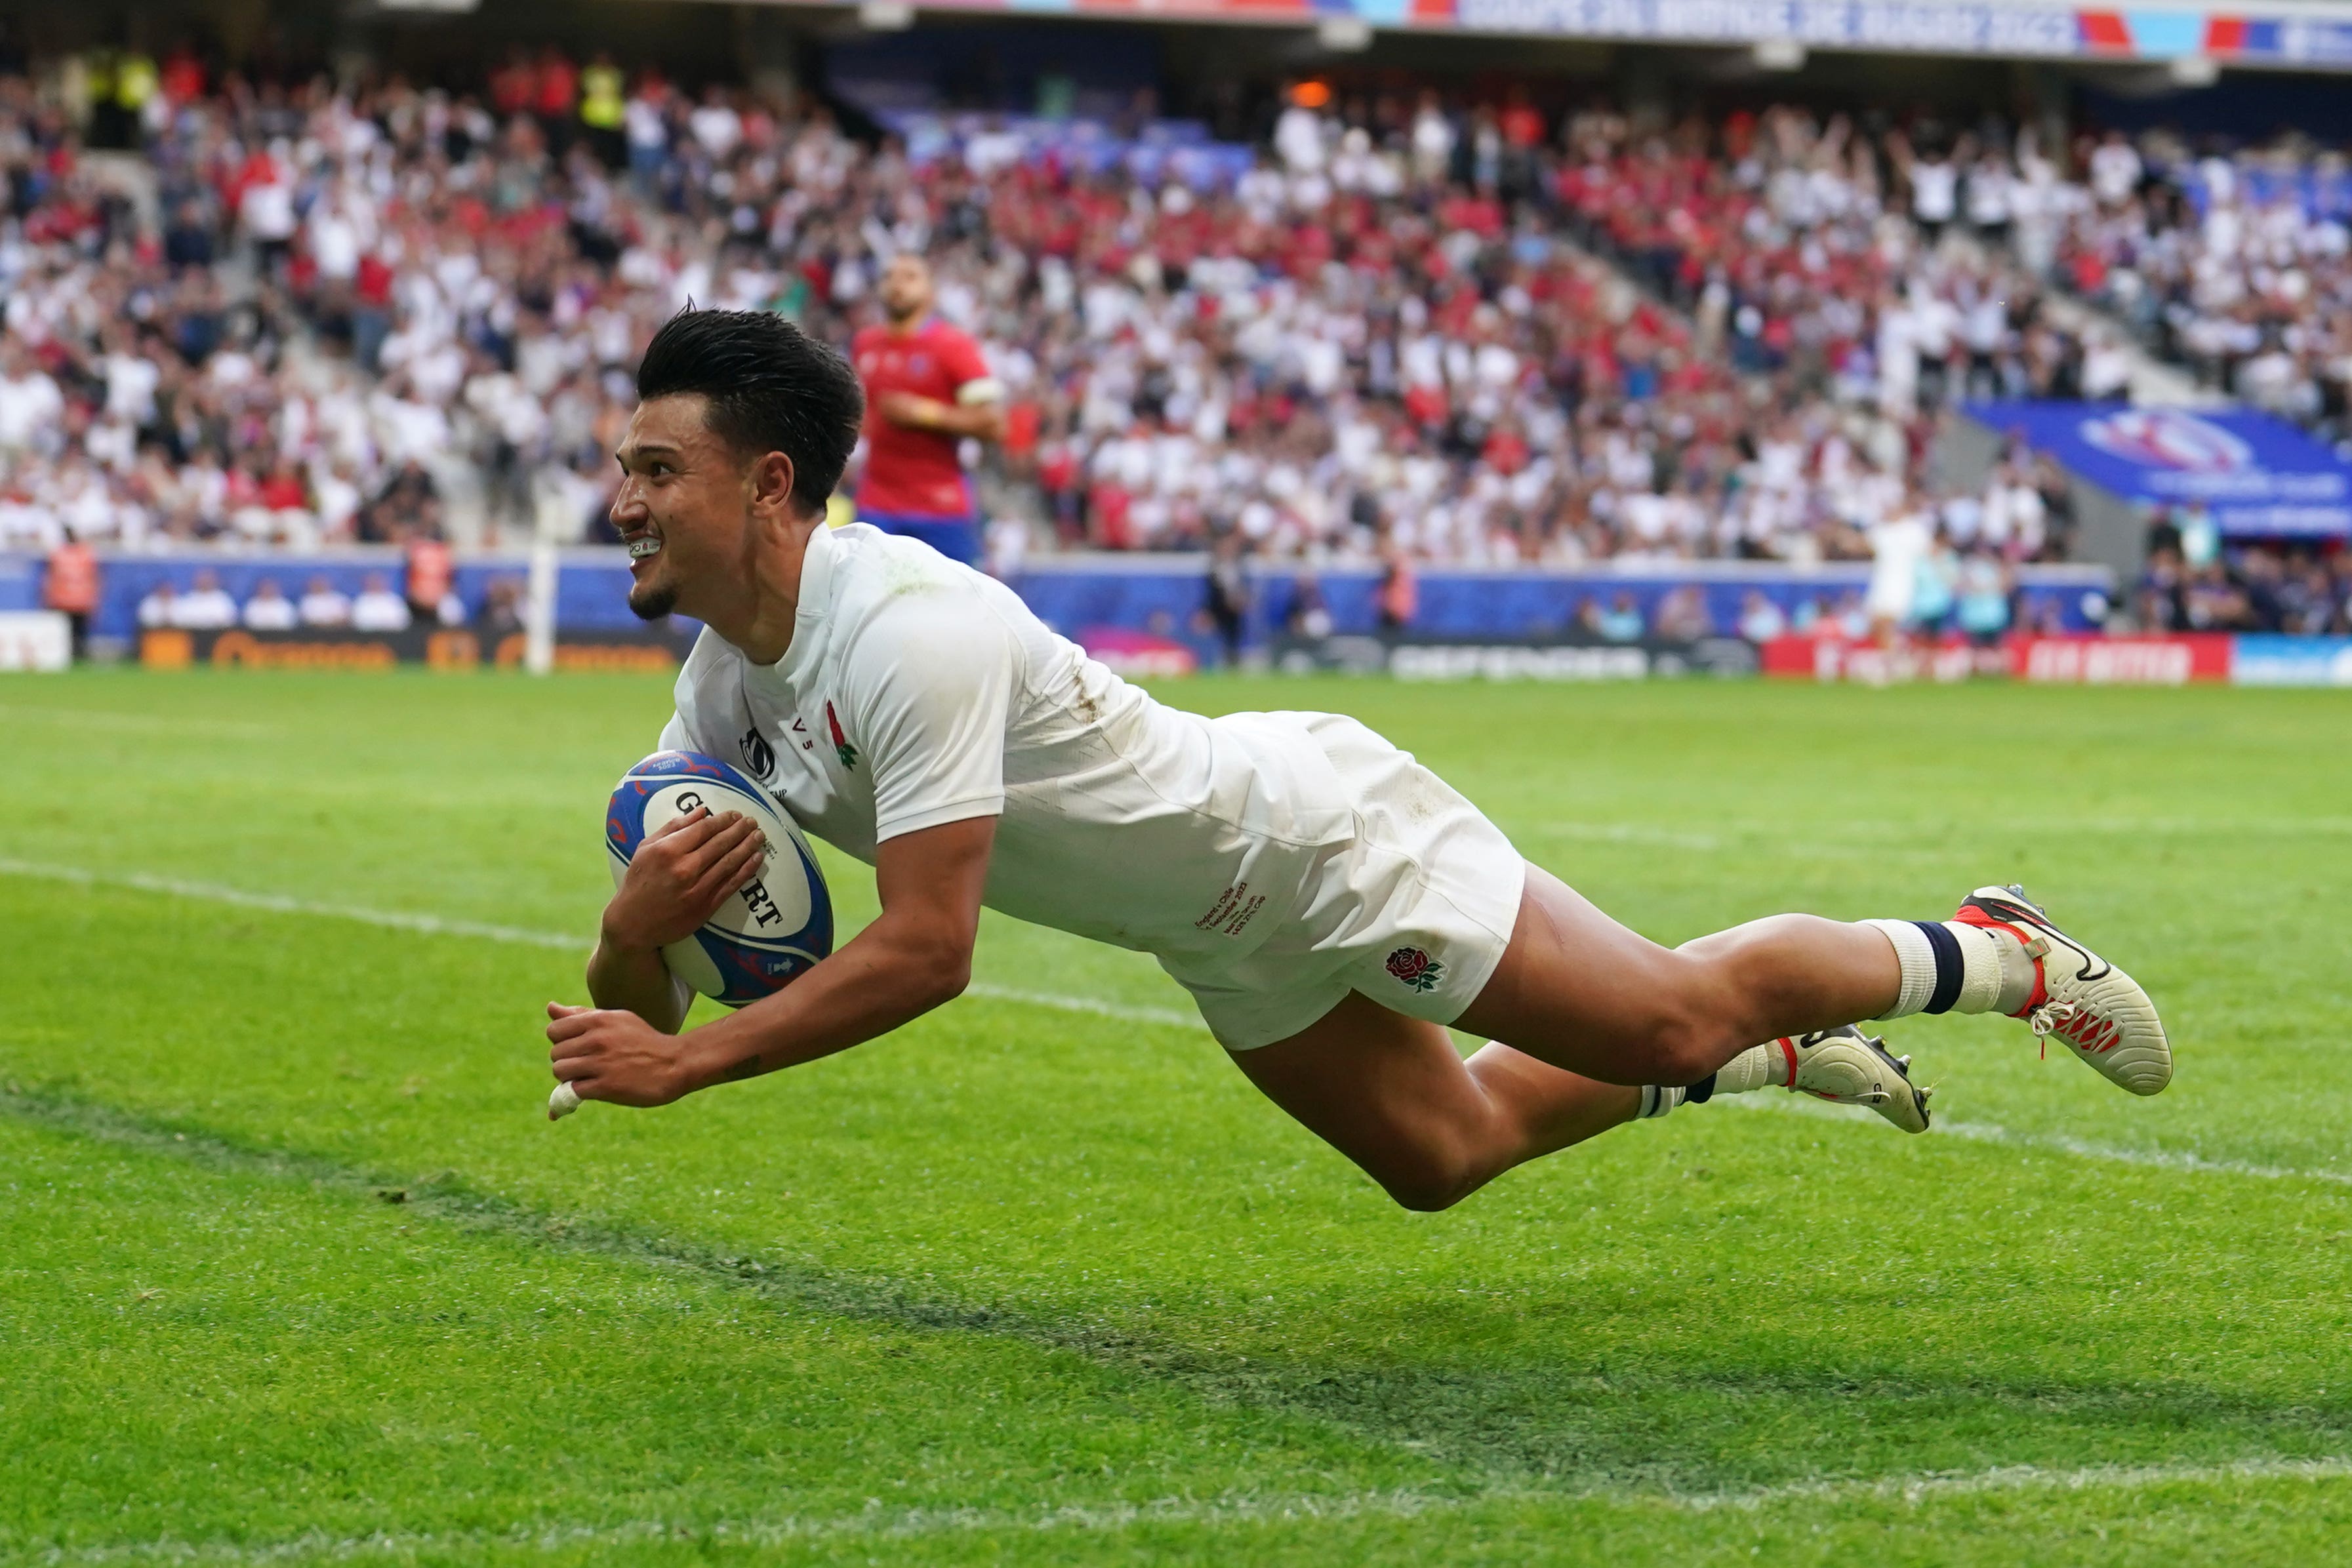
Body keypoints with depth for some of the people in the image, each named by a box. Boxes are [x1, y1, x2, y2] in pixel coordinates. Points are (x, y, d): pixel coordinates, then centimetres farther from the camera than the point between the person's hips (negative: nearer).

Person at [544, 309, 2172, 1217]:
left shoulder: (905, 630, -33)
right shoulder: (726, 684, -5)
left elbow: (923, 951, -35)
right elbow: (643, 1003, -3)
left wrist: (686, 1061, -34)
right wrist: (637, 925, -27)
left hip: (1311, 827, -9)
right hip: (1231, 937, 9)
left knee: (1671, 1023, -4)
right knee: (1446, 1153, 21)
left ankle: (1995, 953, 21)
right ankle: (1786, 1056, 41)